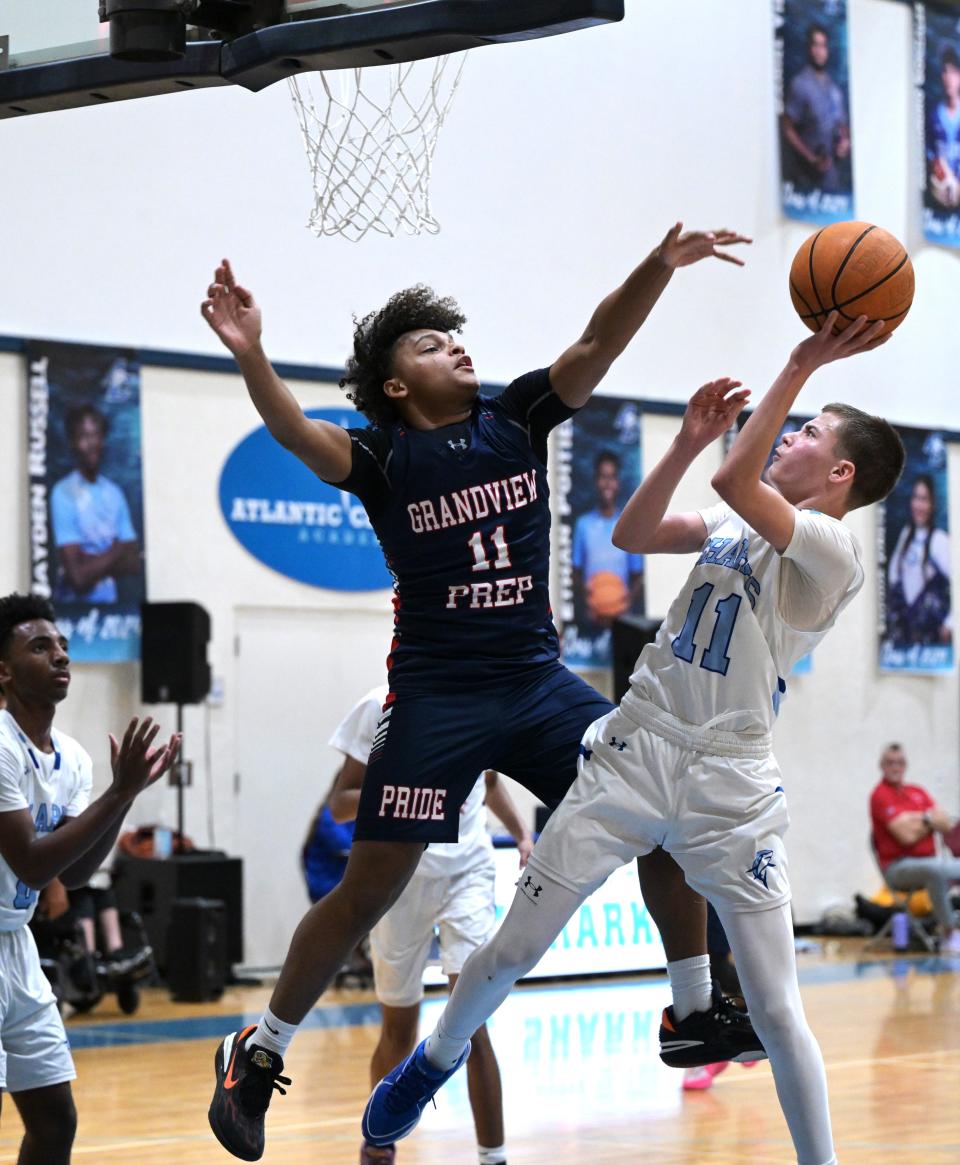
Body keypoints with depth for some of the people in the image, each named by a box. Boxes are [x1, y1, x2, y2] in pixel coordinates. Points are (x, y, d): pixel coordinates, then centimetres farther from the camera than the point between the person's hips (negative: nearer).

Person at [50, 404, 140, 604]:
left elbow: (134, 563, 4)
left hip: (110, 601, 4)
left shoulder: (115, 493, 8)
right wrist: (116, 552, 0)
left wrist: (94, 562, -11)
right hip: (76, 604, -4)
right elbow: (78, 577, -13)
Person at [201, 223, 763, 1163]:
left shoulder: (516, 420, 7)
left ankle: (697, 1010, 13)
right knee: (370, 888, -6)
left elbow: (598, 344, -4)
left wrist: (661, 267, -20)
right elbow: (299, 435, -23)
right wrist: (249, 357, -41)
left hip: (538, 679, 5)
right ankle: (257, 1053, 9)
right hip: (438, 691, -4)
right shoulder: (383, 456, -4)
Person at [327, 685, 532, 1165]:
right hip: (400, 876, -1)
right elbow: (340, 804, -9)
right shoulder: (382, 707, -7)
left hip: (467, 869, 1)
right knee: (399, 1030, 9)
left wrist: (520, 832, 8)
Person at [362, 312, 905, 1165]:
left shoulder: (832, 550, -12)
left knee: (778, 1013, -6)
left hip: (731, 789, -6)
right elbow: (633, 534, 8)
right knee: (511, 951, 9)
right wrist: (690, 441, -1)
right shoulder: (744, 520, 12)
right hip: (635, 752, 6)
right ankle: (437, 1058, 33)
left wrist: (802, 367, -24)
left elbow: (736, 483, -26)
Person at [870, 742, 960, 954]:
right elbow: (907, 835, -17)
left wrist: (916, 818, -10)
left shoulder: (918, 792, 17)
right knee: (936, 870, -37)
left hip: (928, 860, 8)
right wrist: (930, 819, 0)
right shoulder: (881, 795, -7)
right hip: (898, 867, -8)